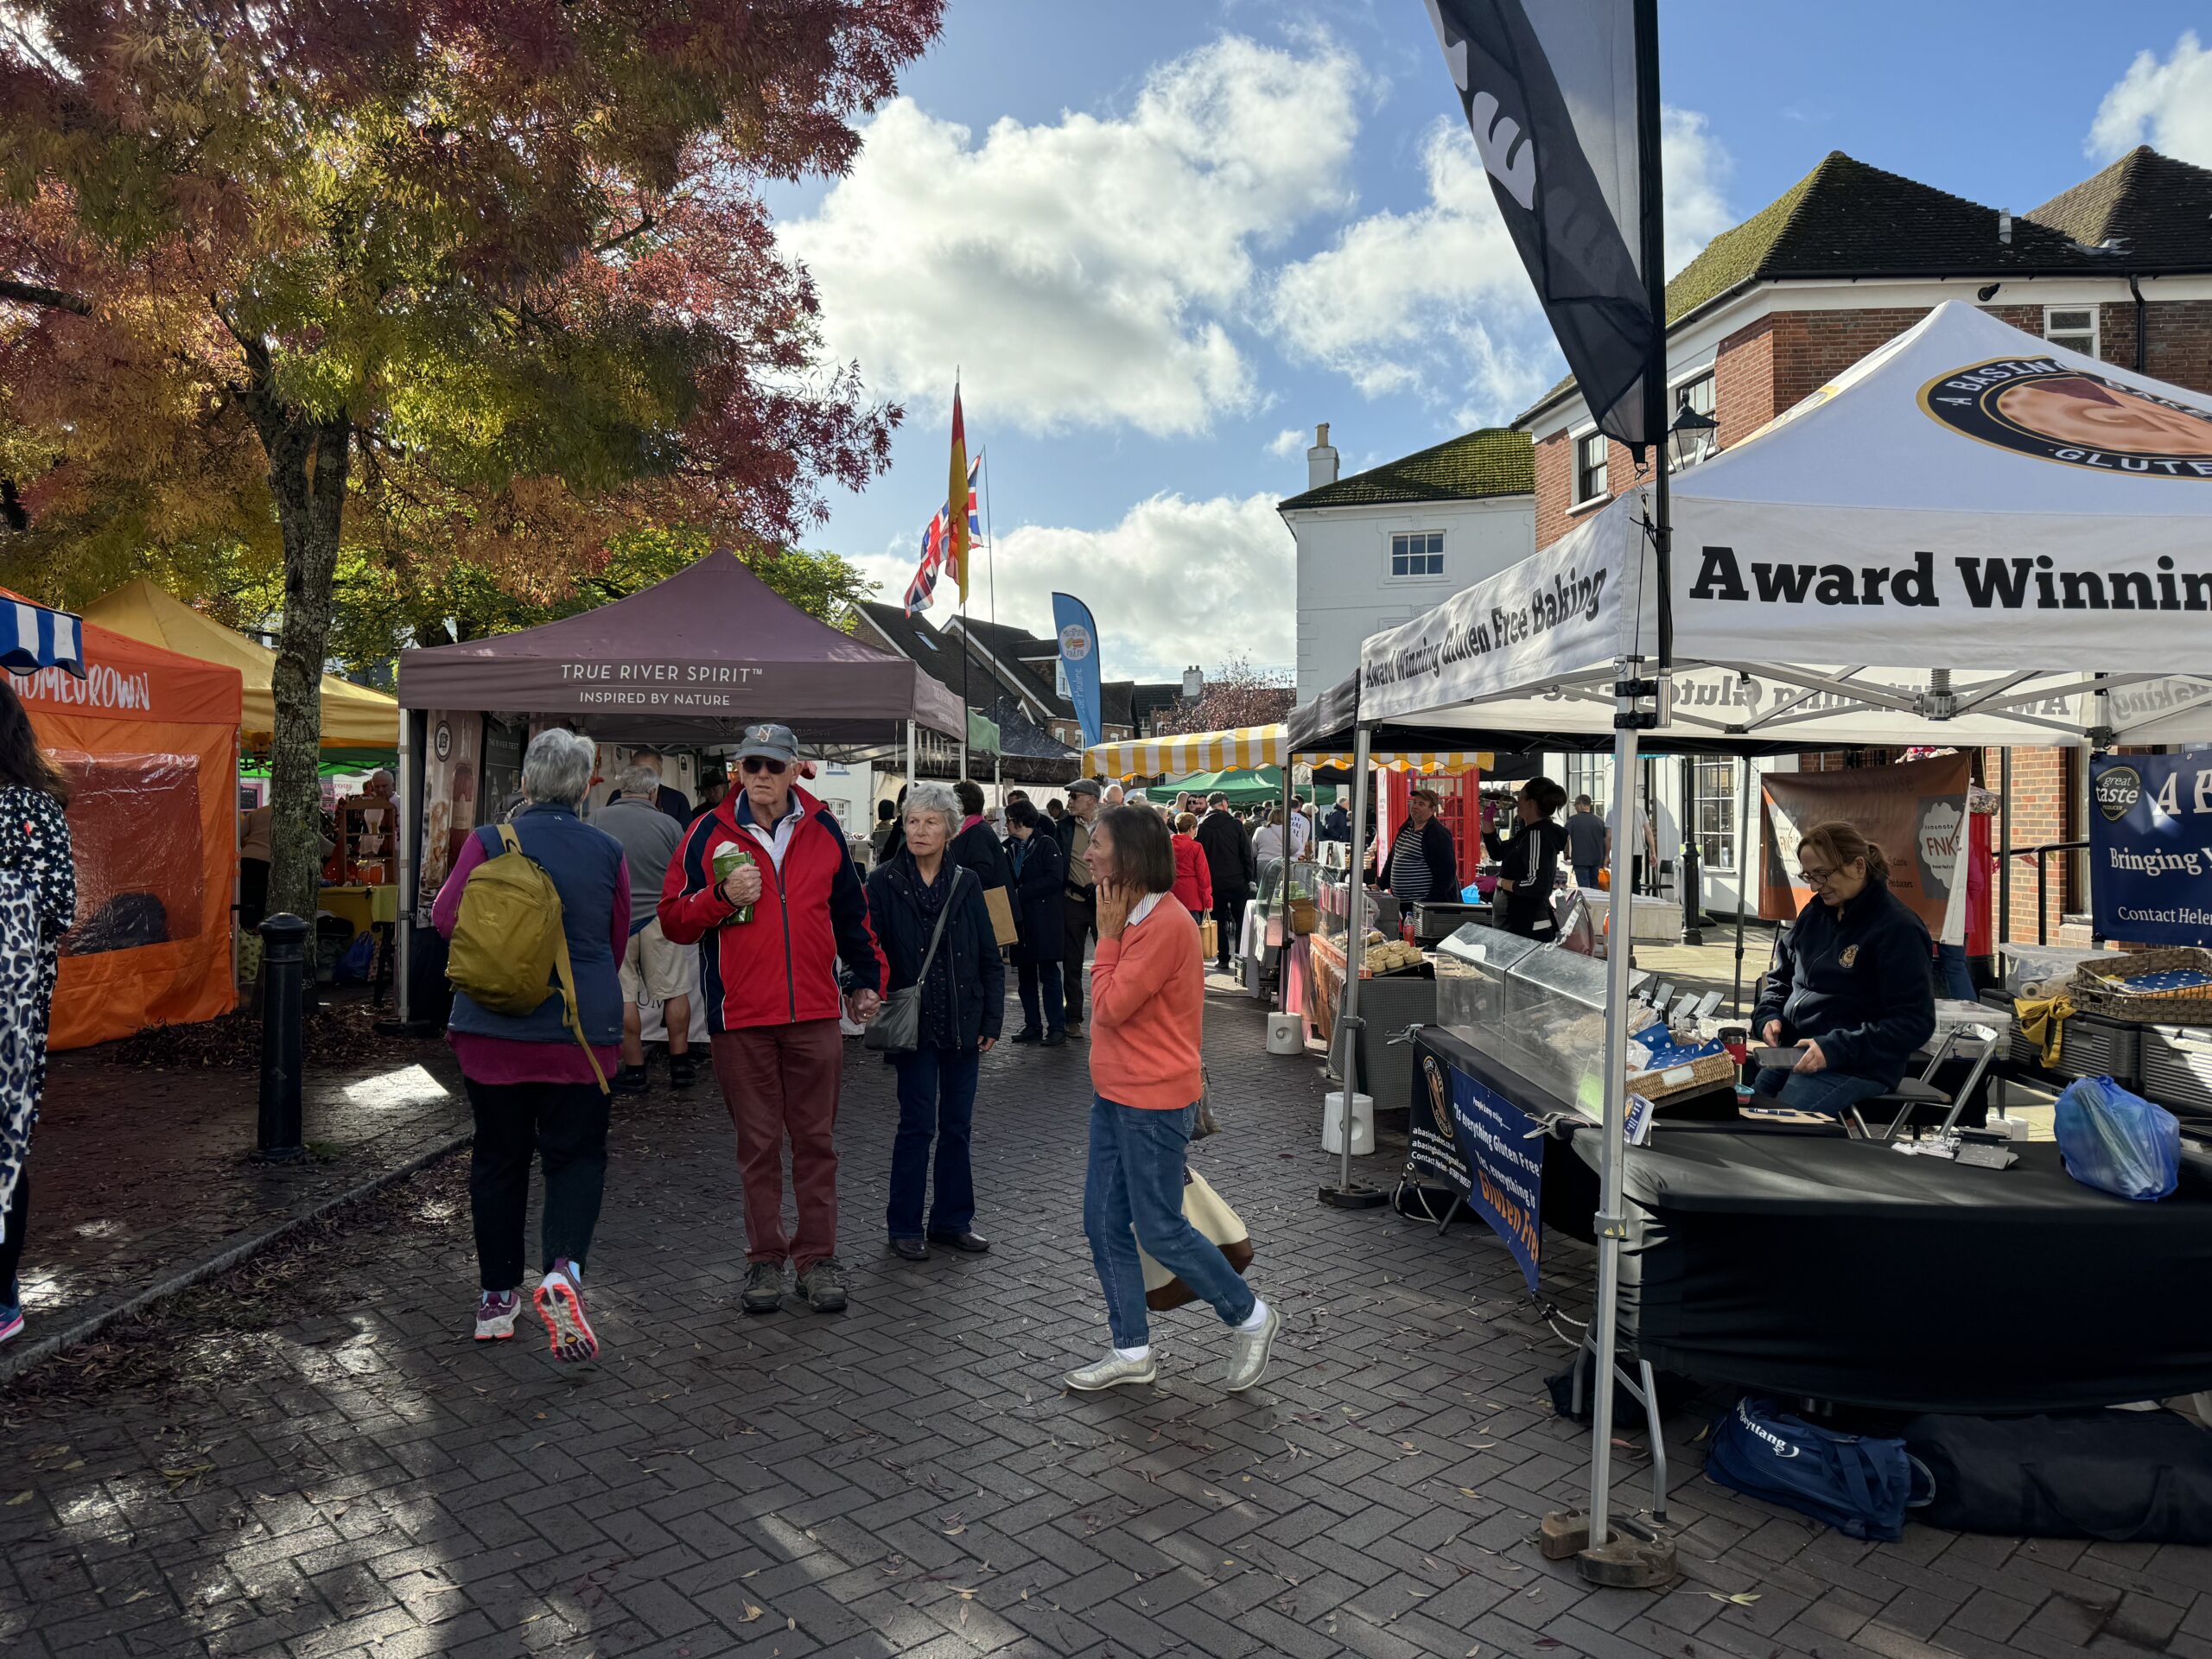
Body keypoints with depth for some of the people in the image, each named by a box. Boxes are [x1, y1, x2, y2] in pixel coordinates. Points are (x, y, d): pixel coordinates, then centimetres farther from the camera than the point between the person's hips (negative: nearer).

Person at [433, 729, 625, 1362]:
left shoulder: (489, 841, -5)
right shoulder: (607, 851, -2)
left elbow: (446, 914, -11)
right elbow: (618, 942, 6)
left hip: (493, 1028, 1)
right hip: (583, 1031, -1)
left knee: (499, 1156, 14)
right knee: (577, 1154, 9)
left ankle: (497, 1298, 23)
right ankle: (563, 1269, -15)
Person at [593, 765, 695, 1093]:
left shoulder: (598, 819, -4)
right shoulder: (670, 824, -2)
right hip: (659, 918, 0)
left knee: (623, 997, 6)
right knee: (675, 992, 9)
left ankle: (634, 1071, 11)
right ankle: (680, 1066, 14)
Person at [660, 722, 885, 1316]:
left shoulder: (823, 830, 7)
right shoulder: (710, 834, 2)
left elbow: (852, 912, 17)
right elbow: (672, 919, 2)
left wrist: (866, 978, 18)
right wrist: (723, 896, -15)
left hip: (815, 1015, 1)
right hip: (740, 1018, -1)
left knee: (816, 1140, 6)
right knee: (758, 1144, 7)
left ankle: (818, 1256, 17)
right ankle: (765, 1259, 20)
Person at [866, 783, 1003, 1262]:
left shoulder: (967, 883, 4)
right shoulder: (884, 884, -4)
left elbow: (990, 958, 6)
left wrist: (991, 1020, 1)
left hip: (963, 1023, 3)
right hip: (914, 1024, -3)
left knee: (957, 1125, 11)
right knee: (918, 1124, 1)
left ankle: (952, 1221, 25)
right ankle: (904, 1226, 16)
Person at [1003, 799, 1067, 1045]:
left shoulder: (1046, 844, -6)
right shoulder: (1011, 850, 14)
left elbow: (1055, 879, -16)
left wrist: (1021, 892, -15)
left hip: (1044, 922, -7)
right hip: (1020, 922, 7)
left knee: (1048, 975, -3)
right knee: (1025, 976, 10)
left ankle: (1057, 1027, 2)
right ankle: (1032, 1025, 18)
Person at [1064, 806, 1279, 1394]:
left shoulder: (1167, 923, -21)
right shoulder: (1133, 918, 9)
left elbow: (1110, 1008, -20)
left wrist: (1108, 935, -15)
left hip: (1154, 1104, -9)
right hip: (1114, 1097, 9)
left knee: (1159, 1230, 3)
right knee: (1104, 1226, 12)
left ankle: (1250, 1319, 24)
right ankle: (1132, 1351, 26)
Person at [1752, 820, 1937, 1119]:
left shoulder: (1898, 929, -12)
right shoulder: (1816, 912, 10)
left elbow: (1914, 1023, -15)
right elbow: (1781, 976, 21)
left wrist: (1835, 1049, -23)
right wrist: (1768, 1016, 0)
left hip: (1857, 1067, -7)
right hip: (1792, 1051, 7)